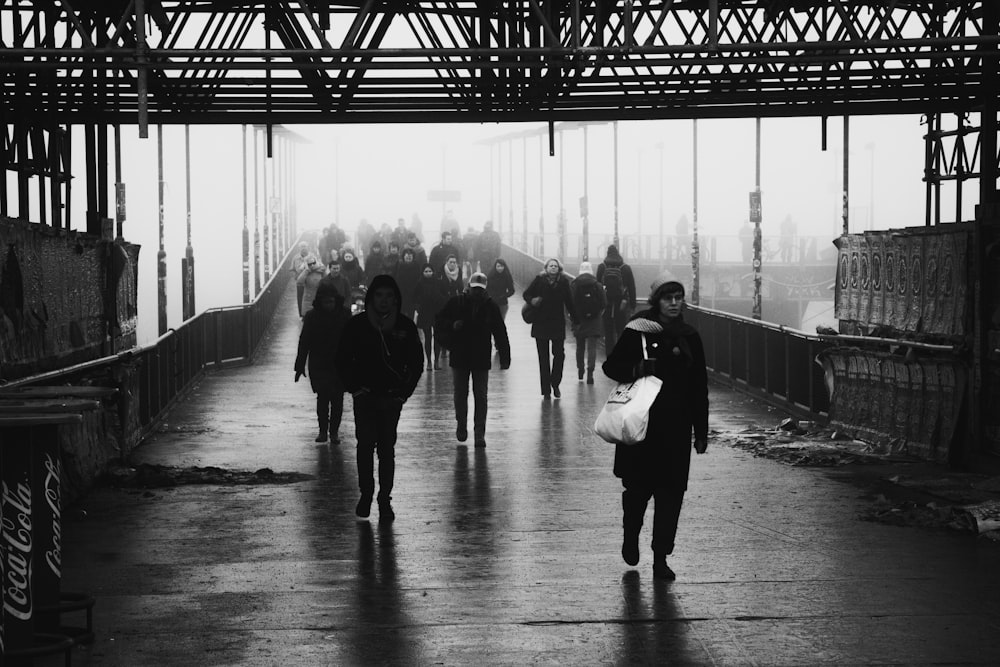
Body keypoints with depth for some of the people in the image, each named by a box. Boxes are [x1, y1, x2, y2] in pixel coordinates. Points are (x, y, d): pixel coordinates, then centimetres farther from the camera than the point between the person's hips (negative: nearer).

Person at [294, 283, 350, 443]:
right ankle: (323, 430, 8)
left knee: (337, 398, 4)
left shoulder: (344, 316, -3)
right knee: (322, 397, -3)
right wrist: (300, 366, -2)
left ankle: (334, 431, 14)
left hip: (340, 365, 1)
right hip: (319, 365, -1)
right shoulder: (312, 317, -4)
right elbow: (304, 342, 0)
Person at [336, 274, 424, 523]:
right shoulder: (357, 324, -3)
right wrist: (354, 387, -2)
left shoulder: (405, 326, 0)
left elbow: (416, 362, 9)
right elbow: (342, 359, 6)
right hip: (365, 395, -1)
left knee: (387, 447, 2)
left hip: (392, 397, 1)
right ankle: (365, 493, 5)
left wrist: (404, 392, 2)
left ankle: (385, 499, 7)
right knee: (365, 444, -7)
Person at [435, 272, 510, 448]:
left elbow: (500, 334, 2)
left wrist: (505, 358, -3)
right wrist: (452, 325, -17)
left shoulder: (491, 307, 0)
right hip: (459, 358, 1)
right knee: (460, 394, 8)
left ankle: (480, 434, 1)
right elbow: (439, 322, 5)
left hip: (482, 359, -1)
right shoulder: (455, 303, 0)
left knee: (481, 396, -3)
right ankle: (461, 426, 27)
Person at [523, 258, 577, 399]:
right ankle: (546, 390, 10)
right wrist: (532, 300, -16)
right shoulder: (539, 280, -2)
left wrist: (574, 319, 6)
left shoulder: (564, 282, 1)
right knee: (543, 358, 4)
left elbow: (569, 302, 6)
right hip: (540, 325, 0)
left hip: (558, 324, 0)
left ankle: (555, 384, 17)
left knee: (559, 354, -5)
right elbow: (526, 294, 6)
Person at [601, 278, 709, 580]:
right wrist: (636, 369, -20)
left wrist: (701, 432, 9)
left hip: (676, 428, 3)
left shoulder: (689, 337, 8)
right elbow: (611, 366, 1)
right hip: (641, 424, -3)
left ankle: (661, 558, 7)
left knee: (671, 493, -1)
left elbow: (699, 388, 11)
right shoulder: (638, 332, -2)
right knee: (638, 487, 1)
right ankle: (631, 535, 30)